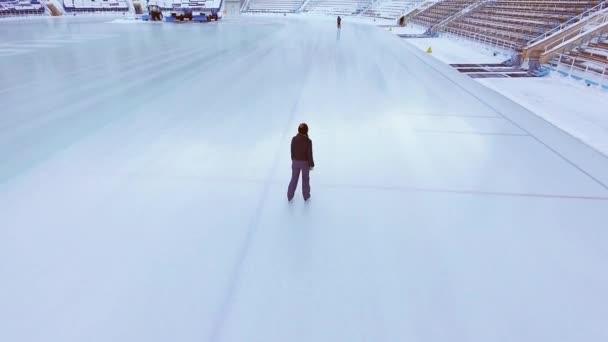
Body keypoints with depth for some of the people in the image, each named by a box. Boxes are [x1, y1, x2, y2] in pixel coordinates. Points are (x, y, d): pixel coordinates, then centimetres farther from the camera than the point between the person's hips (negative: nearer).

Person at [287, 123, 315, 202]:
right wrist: (311, 165, -3)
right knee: (305, 179, 19)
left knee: (294, 179, 21)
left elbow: (292, 151, -3)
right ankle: (306, 196, 37)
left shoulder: (294, 139, -14)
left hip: (295, 162, 3)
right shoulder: (308, 141, -24)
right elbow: (310, 154, -17)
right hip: (305, 163, -3)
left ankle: (289, 196, 32)